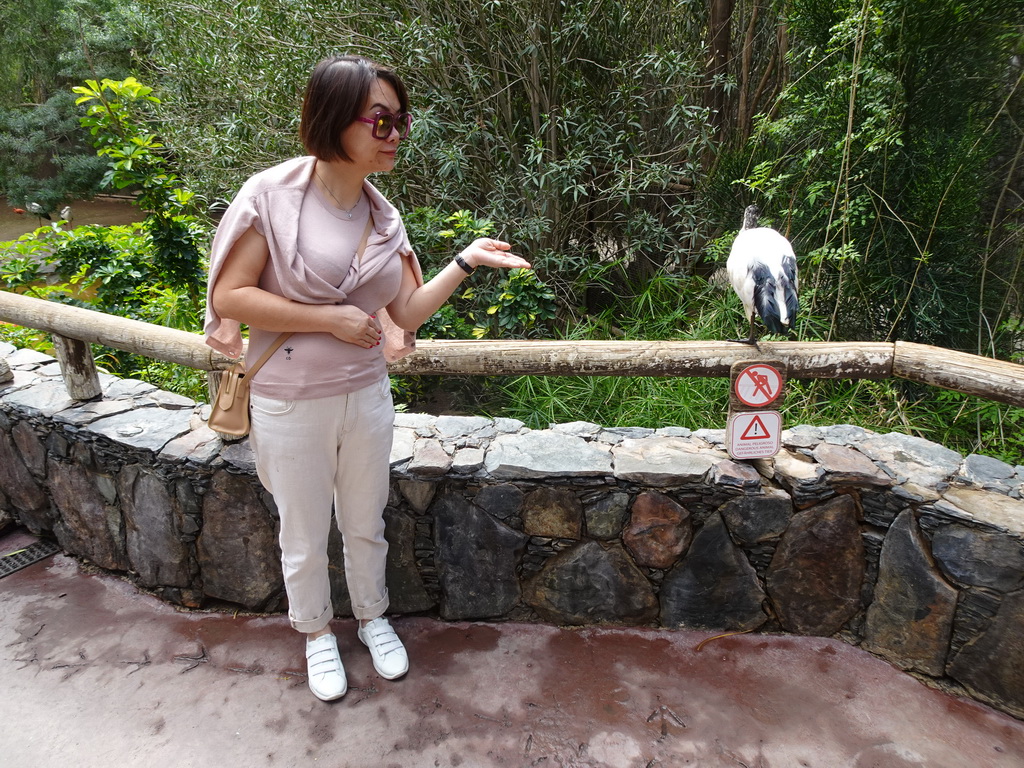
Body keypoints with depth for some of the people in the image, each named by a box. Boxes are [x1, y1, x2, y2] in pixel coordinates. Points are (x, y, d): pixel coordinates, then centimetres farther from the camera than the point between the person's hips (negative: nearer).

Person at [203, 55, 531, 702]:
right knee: (306, 538, 15)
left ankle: (373, 616, 46)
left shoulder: (384, 217, 1)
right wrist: (332, 318, -20)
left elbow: (409, 312, 1)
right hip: (291, 404, -4)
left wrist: (467, 262, -10)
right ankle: (317, 632, 42)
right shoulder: (273, 194, -14)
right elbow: (229, 295, -15)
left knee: (366, 526, 20)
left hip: (367, 397, 4)